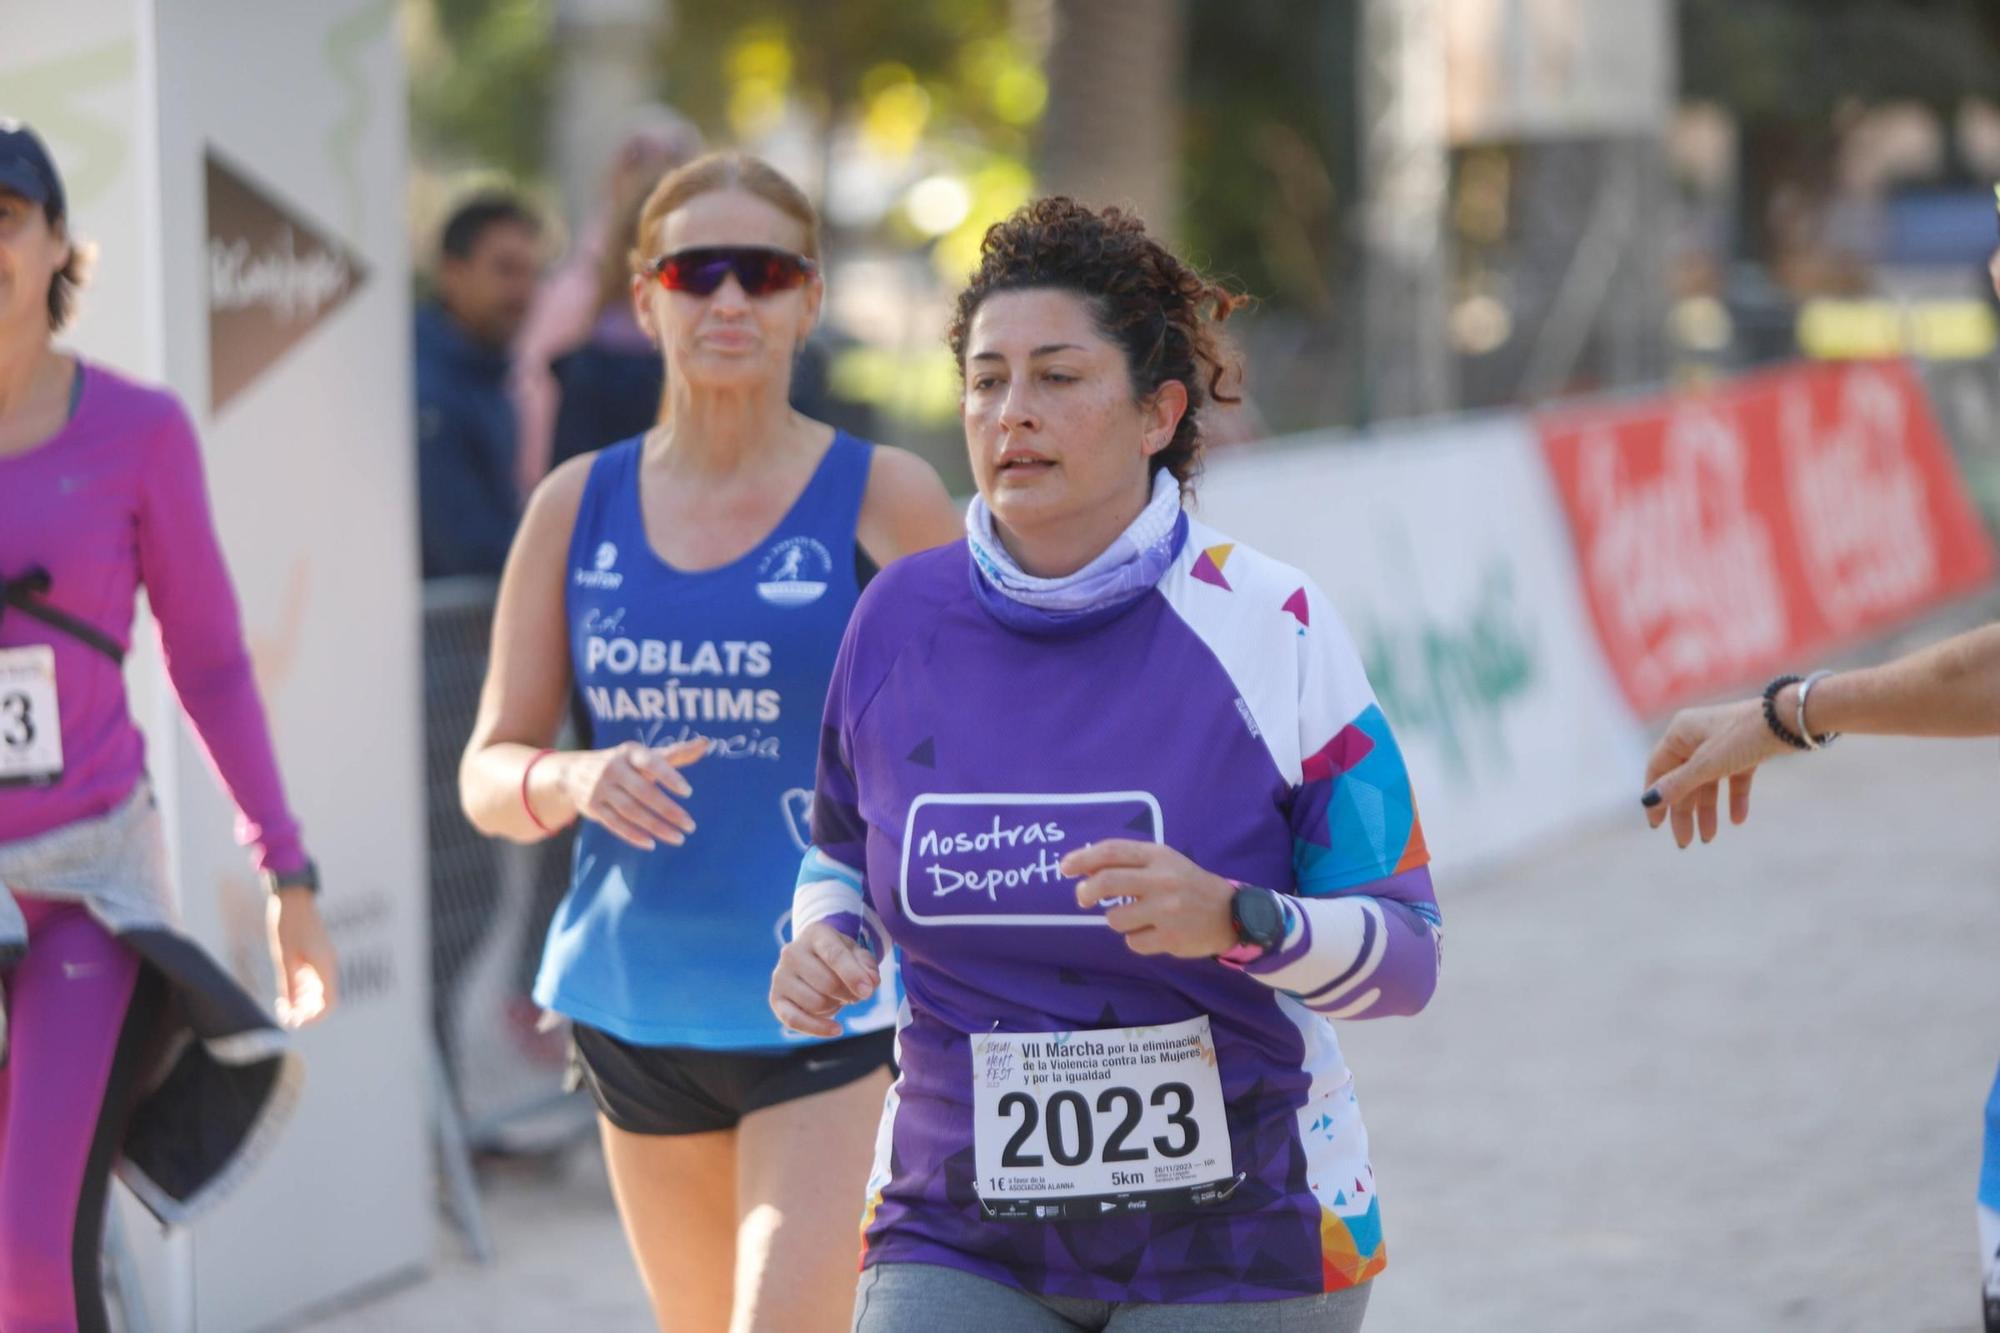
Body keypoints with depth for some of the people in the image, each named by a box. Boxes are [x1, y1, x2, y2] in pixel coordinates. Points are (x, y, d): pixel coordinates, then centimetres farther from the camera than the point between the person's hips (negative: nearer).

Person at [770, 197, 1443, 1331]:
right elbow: (844, 844, 18)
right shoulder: (901, 620, 0)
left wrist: (1237, 921, -27)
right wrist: (827, 938, -4)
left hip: (1236, 1241, -2)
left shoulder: (1271, 623, -9)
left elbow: (1406, 954, -8)